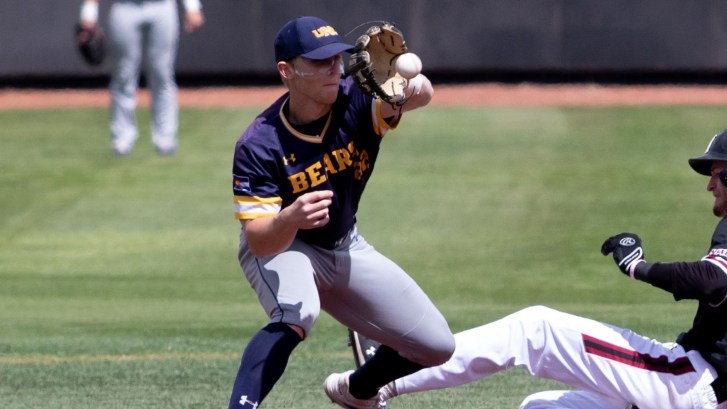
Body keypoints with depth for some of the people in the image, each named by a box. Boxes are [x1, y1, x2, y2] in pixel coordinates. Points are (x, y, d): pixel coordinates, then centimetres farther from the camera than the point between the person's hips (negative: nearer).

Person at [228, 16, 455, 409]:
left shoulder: (357, 101, -24)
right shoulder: (259, 145, -30)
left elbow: (423, 95, -44)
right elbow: (259, 243, -34)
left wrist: (409, 85, -69)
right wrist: (289, 220, -57)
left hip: (345, 248, 5)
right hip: (278, 247, -5)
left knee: (436, 346, 4)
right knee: (296, 316, -38)